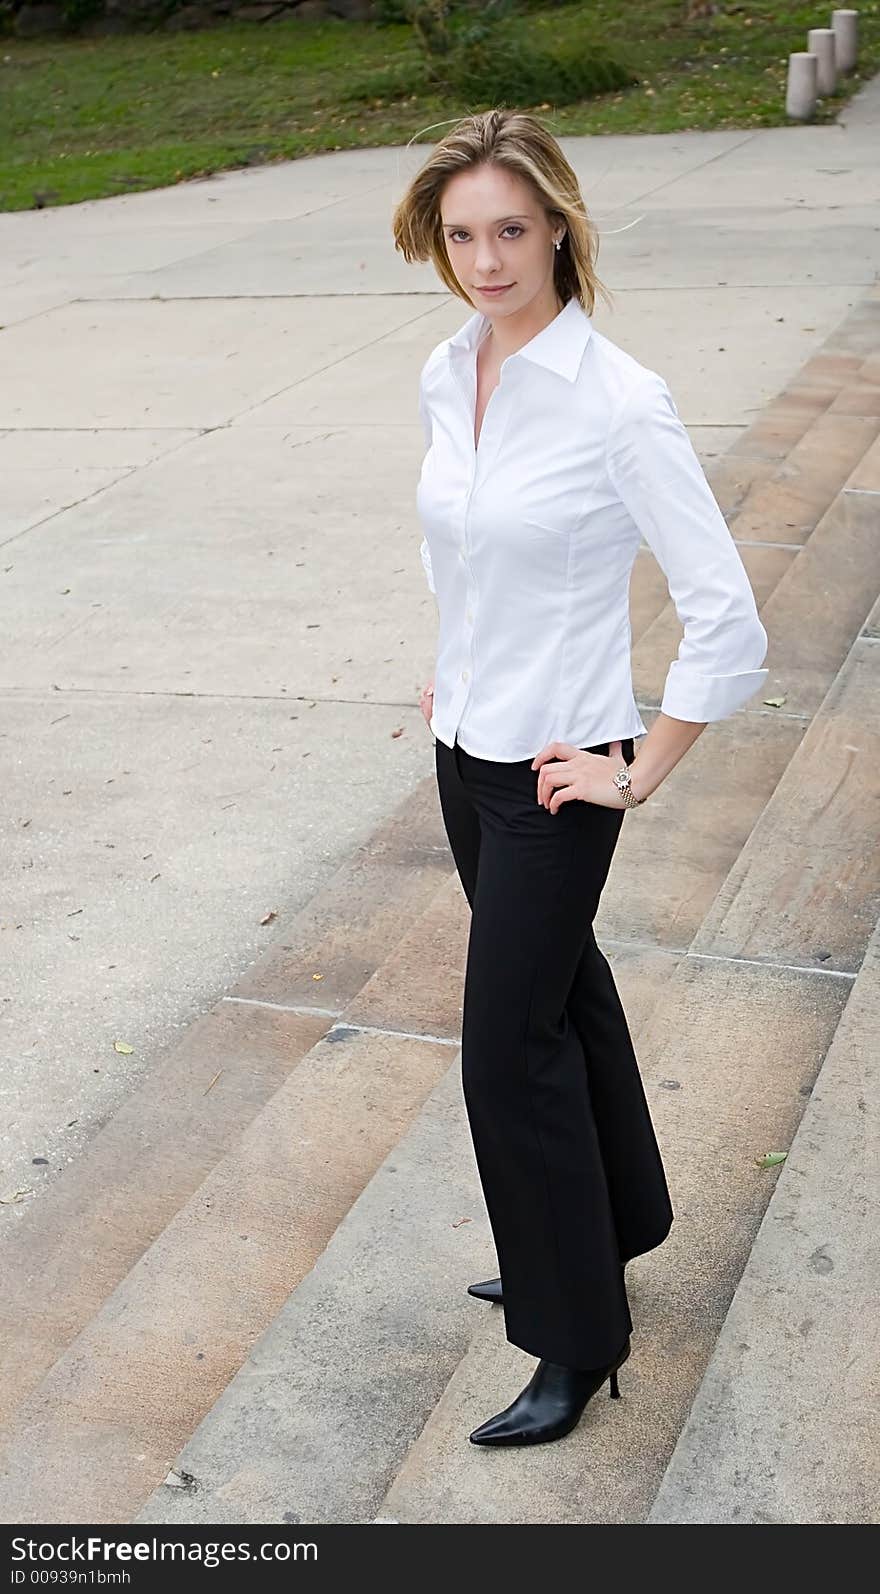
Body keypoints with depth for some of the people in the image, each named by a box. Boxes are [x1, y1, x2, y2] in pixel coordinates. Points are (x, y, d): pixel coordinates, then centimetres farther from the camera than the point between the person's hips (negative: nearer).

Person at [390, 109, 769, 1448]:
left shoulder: (620, 403, -21)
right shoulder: (445, 378, 1)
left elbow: (725, 620, -20)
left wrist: (644, 772, -15)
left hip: (555, 772, -7)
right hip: (466, 749, 7)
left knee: (511, 1051, -2)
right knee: (560, 990, 22)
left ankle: (579, 1338, 18)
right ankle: (617, 1222, 44)